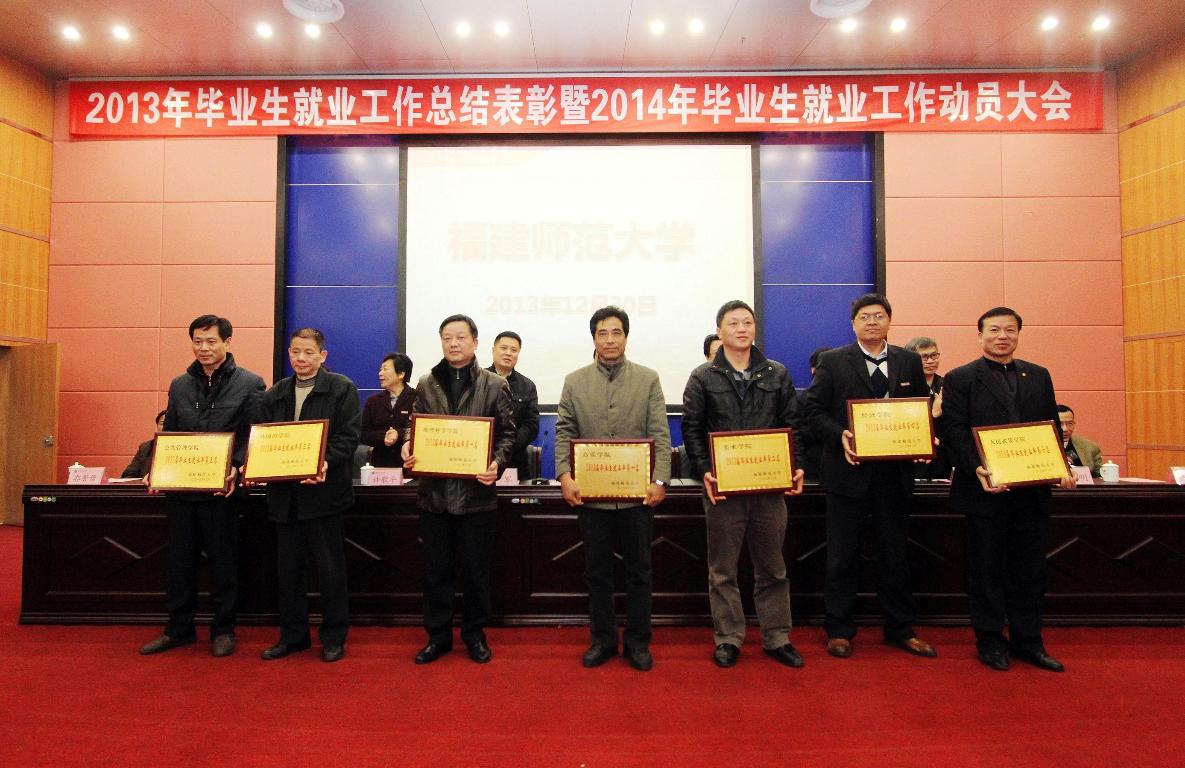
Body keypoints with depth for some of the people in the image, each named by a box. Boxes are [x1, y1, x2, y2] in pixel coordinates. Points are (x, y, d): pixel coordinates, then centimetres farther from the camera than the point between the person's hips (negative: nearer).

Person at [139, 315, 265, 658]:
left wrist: (235, 467, -22)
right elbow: (167, 434, 14)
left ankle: (223, 630, 21)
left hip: (220, 489, -4)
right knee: (178, 561, 13)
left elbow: (255, 436, -8)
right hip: (180, 488, 5)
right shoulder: (179, 385, 10)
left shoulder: (249, 384, -5)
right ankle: (179, 628, 29)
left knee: (222, 562, 7)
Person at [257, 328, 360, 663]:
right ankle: (293, 634, 28)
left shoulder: (342, 389, -2)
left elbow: (348, 436, -9)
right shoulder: (275, 394, 14)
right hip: (284, 492, 5)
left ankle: (334, 636, 18)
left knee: (330, 567, 3)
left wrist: (326, 463, -24)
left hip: (324, 489, -5)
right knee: (287, 568, 13)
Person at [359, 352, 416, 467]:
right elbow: (363, 435, 7)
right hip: (380, 464, 4)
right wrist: (383, 437, -11)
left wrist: (400, 435, -20)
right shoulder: (373, 401, 14)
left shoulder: (416, 399, -2)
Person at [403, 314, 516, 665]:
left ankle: (475, 634, 27)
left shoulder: (494, 385, 1)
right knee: (435, 569, 11)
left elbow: (507, 433, -1)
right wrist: (408, 449, -10)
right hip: (434, 491, 3)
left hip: (477, 491, -2)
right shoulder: (426, 384, 9)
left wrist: (498, 463, -19)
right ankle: (438, 635, 28)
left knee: (476, 569, 9)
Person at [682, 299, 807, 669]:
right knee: (723, 569, 8)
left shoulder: (777, 374, 8)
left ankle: (777, 637, 27)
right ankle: (728, 638, 23)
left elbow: (792, 424, 8)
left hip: (770, 485, 2)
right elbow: (691, 429, -1)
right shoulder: (703, 377, 1)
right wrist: (704, 471, -12)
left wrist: (796, 467, -4)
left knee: (772, 566, 13)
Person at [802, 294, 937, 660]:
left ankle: (900, 629, 29)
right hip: (850, 470, -3)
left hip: (895, 471, 3)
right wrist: (841, 435, -19)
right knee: (843, 556, 6)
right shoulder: (833, 362, 0)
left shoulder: (909, 362, 9)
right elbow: (814, 410, -3)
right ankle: (839, 630, 19)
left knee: (894, 554, 14)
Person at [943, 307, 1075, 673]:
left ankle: (1027, 640, 26)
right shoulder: (960, 379, -3)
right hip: (986, 490, -4)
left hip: (1032, 490, 5)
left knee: (1030, 568, 13)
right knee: (987, 569, 6)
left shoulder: (1038, 376, 13)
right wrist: (977, 469, -22)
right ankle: (990, 640, 19)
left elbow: (1052, 427, 12)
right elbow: (956, 433, -9)